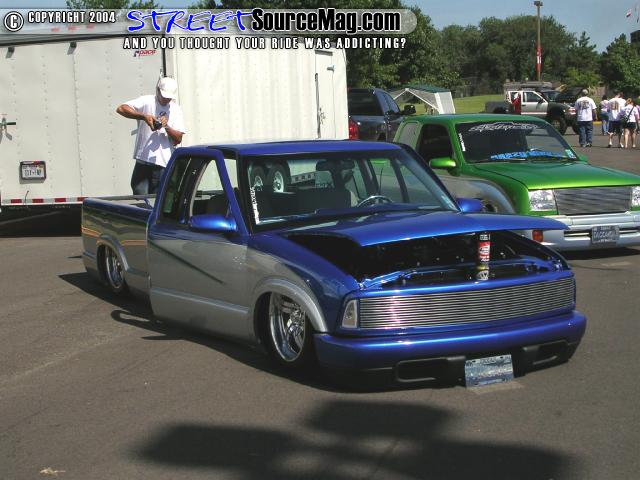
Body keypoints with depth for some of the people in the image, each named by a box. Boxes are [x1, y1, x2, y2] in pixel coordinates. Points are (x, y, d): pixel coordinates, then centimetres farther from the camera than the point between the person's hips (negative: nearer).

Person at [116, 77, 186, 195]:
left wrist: (167, 127, -12)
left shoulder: (176, 110, 12)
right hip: (143, 162, -2)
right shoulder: (147, 102, 3)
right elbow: (121, 109, -11)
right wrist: (144, 116, -21)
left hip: (163, 164, 2)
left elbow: (178, 139, 6)